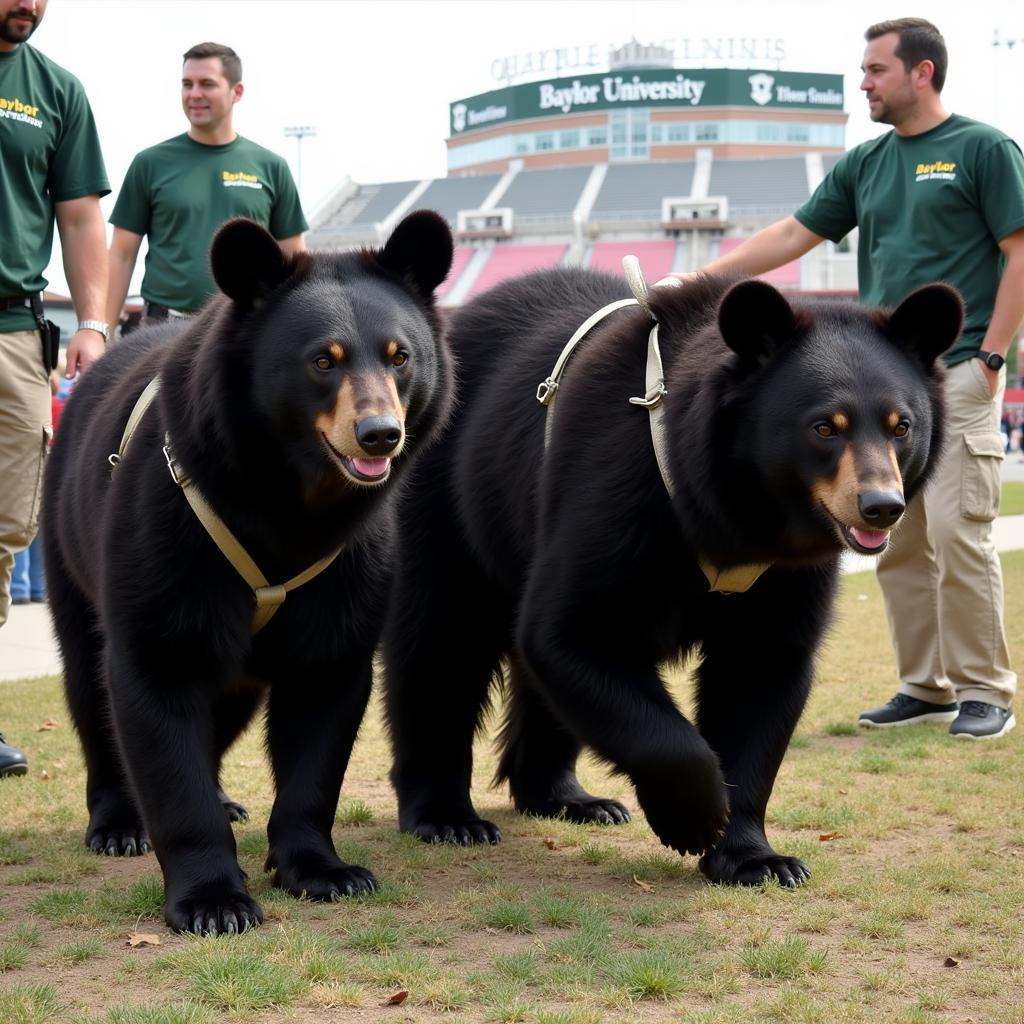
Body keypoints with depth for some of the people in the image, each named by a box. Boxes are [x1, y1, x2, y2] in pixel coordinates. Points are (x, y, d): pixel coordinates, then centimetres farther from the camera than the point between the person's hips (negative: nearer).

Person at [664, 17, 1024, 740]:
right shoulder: (866, 163, 16)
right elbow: (794, 234, 16)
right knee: (895, 539, 6)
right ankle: (926, 687, 15)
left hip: (957, 375, -7)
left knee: (957, 531, -11)